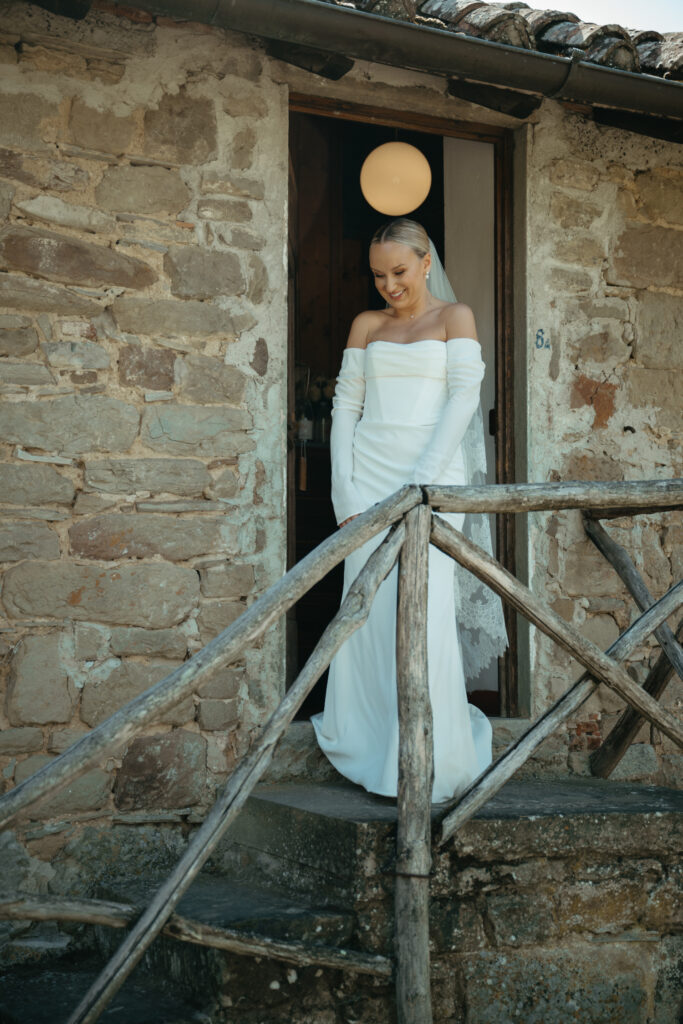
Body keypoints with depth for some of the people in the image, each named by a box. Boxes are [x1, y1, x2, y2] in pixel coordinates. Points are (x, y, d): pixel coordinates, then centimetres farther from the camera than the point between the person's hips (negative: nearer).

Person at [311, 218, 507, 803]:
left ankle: (431, 765, -3)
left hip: (432, 474, -4)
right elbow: (346, 406, 12)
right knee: (366, 613, 0)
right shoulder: (366, 326, 17)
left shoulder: (454, 317, 6)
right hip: (368, 477, 4)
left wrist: (420, 483, -14)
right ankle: (366, 750, 13)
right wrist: (346, 492, -2)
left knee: (424, 613, -11)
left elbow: (464, 398, -5)